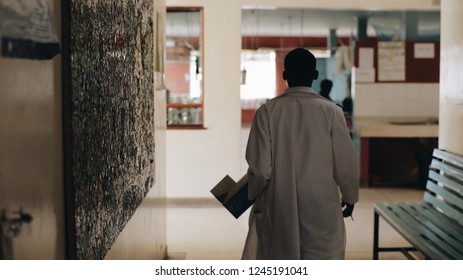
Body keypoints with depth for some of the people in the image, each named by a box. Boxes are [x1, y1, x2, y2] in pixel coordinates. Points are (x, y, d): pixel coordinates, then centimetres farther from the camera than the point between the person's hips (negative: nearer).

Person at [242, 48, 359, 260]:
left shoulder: (267, 112, -6)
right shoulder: (331, 112, -6)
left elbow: (260, 167, -7)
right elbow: (345, 164, -3)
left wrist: (253, 195, 12)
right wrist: (350, 197, 15)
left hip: (279, 206, 1)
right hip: (321, 206, -1)